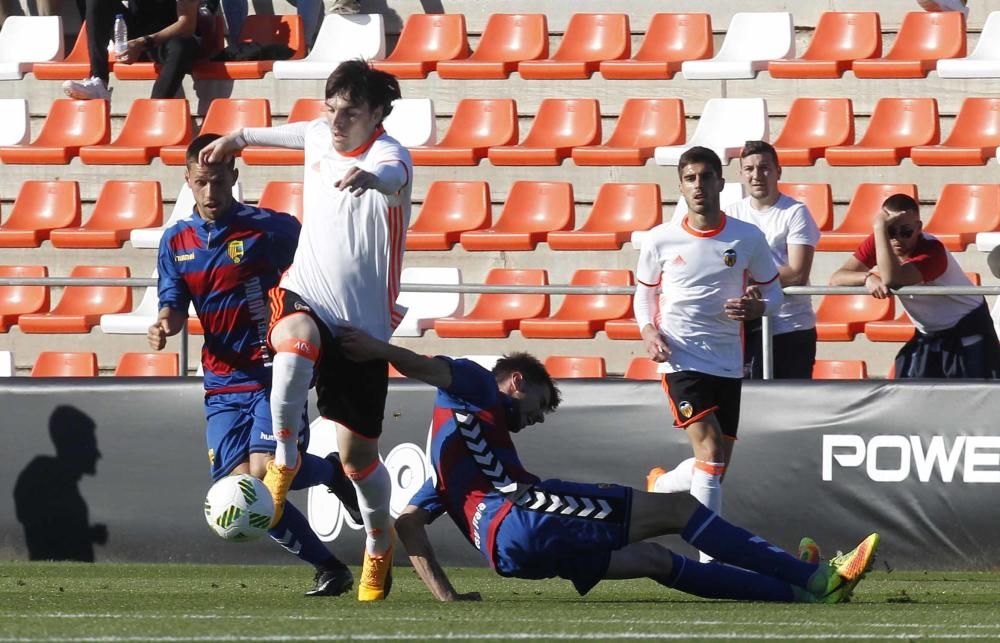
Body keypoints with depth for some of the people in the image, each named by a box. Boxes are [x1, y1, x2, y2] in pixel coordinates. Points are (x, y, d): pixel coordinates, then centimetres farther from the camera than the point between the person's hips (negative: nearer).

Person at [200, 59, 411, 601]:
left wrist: (368, 177, -68)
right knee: (297, 340, -38)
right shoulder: (320, 135, 0)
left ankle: (379, 546, 33)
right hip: (304, 297, 3)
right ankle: (283, 459, -22)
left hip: (363, 322, -3)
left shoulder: (389, 157, -17)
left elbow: (392, 175, -44)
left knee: (358, 455, 4)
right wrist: (239, 138, 40)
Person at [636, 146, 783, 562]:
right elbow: (644, 293, 13)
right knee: (710, 448, -19)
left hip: (728, 363, 3)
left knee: (717, 465, 9)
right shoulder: (660, 240, 0)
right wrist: (648, 330, -7)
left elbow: (772, 290, 10)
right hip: (681, 360, -3)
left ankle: (661, 485, 41)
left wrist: (757, 307, -14)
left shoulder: (747, 239, 1)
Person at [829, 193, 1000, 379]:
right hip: (928, 336, 6)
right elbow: (836, 279, -17)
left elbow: (891, 279, -46)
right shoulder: (877, 242, -11)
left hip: (967, 330, -6)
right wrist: (868, 278, -37)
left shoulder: (932, 251, -30)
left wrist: (880, 230, -41)